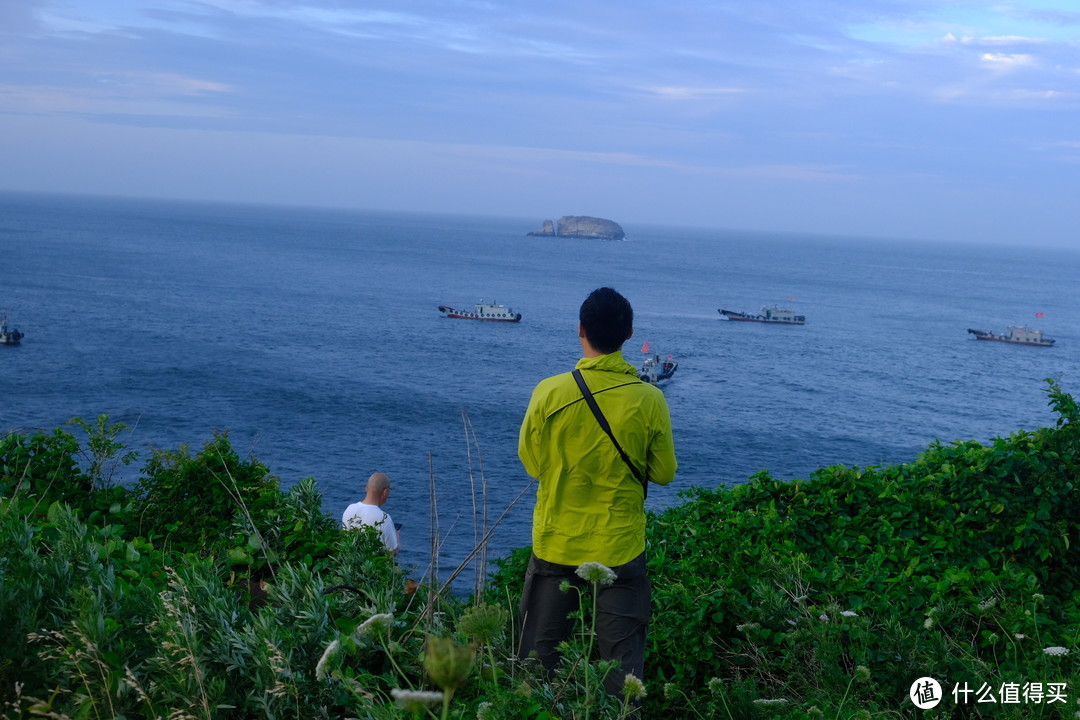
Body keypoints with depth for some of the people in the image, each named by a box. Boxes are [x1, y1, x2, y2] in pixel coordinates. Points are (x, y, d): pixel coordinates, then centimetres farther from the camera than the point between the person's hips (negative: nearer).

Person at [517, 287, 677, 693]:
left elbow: (531, 462, 1)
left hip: (555, 544, 1)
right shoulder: (649, 400, -10)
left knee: (538, 653, 12)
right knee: (623, 658, 8)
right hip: (621, 548, 0)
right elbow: (664, 473, -1)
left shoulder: (549, 393, -10)